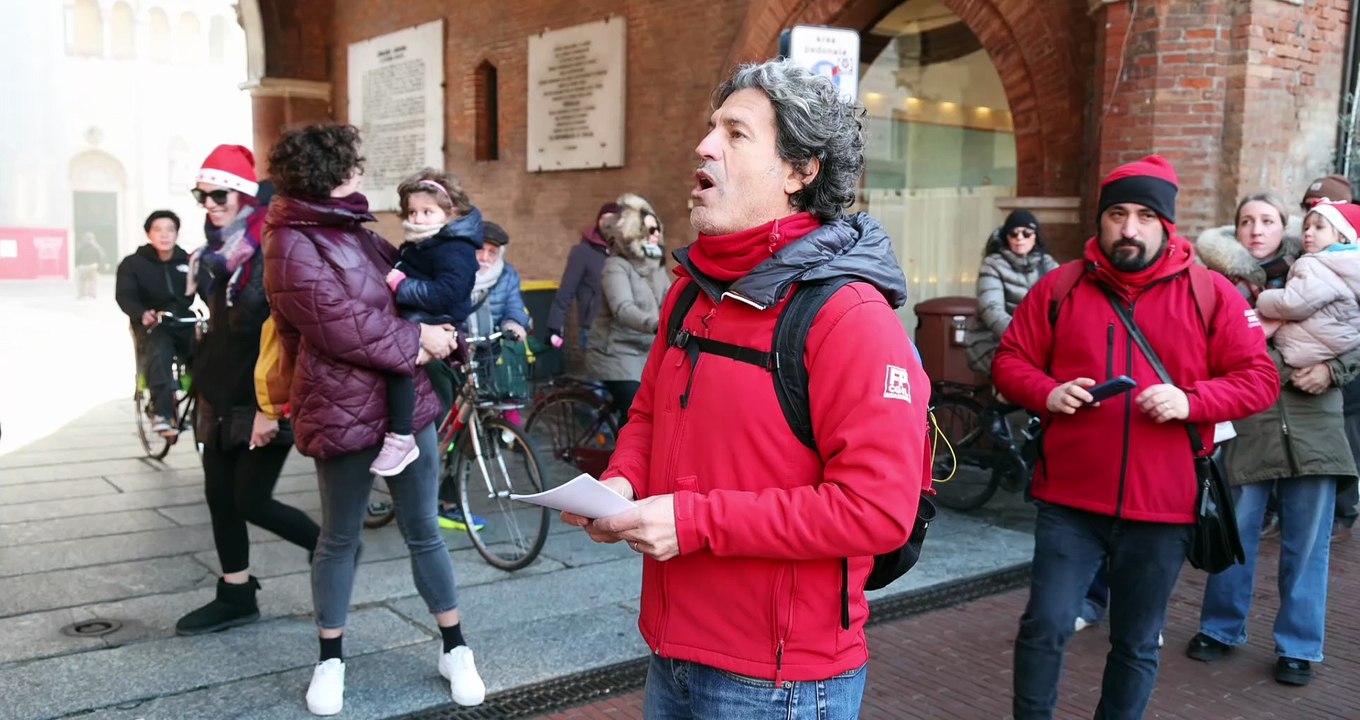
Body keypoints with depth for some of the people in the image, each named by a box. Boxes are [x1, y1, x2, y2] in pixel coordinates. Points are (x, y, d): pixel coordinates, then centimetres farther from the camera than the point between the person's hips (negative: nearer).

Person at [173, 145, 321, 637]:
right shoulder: (218, 251, 10)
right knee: (219, 496, 10)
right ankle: (235, 597, 23)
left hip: (264, 399, -8)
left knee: (250, 501, -5)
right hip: (224, 395, 8)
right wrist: (204, 384, 15)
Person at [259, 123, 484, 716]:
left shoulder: (352, 231, 15)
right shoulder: (295, 246, -12)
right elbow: (345, 327, -19)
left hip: (406, 401, 7)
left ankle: (455, 650, 23)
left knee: (423, 531, 11)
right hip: (344, 412, -7)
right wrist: (417, 339, -10)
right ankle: (331, 661, 27)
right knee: (340, 539, 9)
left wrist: (437, 332, 2)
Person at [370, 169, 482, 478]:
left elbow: (445, 295, -26)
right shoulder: (416, 245, 19)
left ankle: (401, 438, -31)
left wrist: (401, 286, -22)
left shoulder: (456, 250, -14)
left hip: (436, 322, -11)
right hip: (411, 318, 11)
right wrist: (392, 277, 8)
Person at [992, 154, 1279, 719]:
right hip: (1069, 501, 0)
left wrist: (1191, 401, -16)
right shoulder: (1059, 287, 3)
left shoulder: (1211, 294, 2)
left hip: (1163, 508, 1)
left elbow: (1259, 379, 2)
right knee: (1046, 624, -2)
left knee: (1137, 645, 13)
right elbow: (1010, 362, 7)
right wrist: (1047, 393, -13)